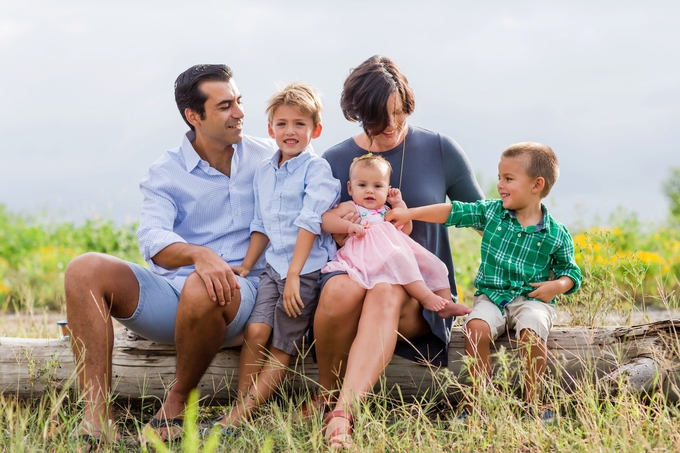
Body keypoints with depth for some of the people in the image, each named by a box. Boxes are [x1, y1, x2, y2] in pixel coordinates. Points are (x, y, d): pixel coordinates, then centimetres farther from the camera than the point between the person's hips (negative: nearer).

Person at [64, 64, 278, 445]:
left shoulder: (269, 156, 9)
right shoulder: (167, 174, 5)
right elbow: (154, 240, -13)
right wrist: (199, 254, -34)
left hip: (241, 290, -2)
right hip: (170, 292, 2)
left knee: (201, 290, -39)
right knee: (85, 270, -21)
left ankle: (177, 405, -13)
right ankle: (97, 417, -30)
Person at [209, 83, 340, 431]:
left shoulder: (317, 169, -7)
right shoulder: (263, 173, 13)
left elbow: (309, 223, -14)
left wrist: (293, 275, -19)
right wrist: (246, 266, 14)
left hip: (308, 269, -5)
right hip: (274, 267, 5)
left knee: (283, 348, -4)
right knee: (255, 331, -14)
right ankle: (241, 407, -8)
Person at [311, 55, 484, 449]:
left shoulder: (440, 151, 4)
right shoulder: (334, 161, 6)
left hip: (420, 289, -1)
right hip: (354, 269, 1)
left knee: (386, 296, -38)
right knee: (342, 291, -36)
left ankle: (344, 413, -53)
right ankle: (325, 394, -14)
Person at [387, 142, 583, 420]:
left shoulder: (556, 235, 0)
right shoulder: (491, 212, 6)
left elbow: (570, 272, 9)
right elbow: (453, 212, 4)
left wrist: (557, 285, -12)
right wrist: (410, 214, -2)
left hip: (532, 299, -2)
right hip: (492, 295, 2)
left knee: (531, 331, -33)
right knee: (476, 327, -28)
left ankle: (533, 401, -18)